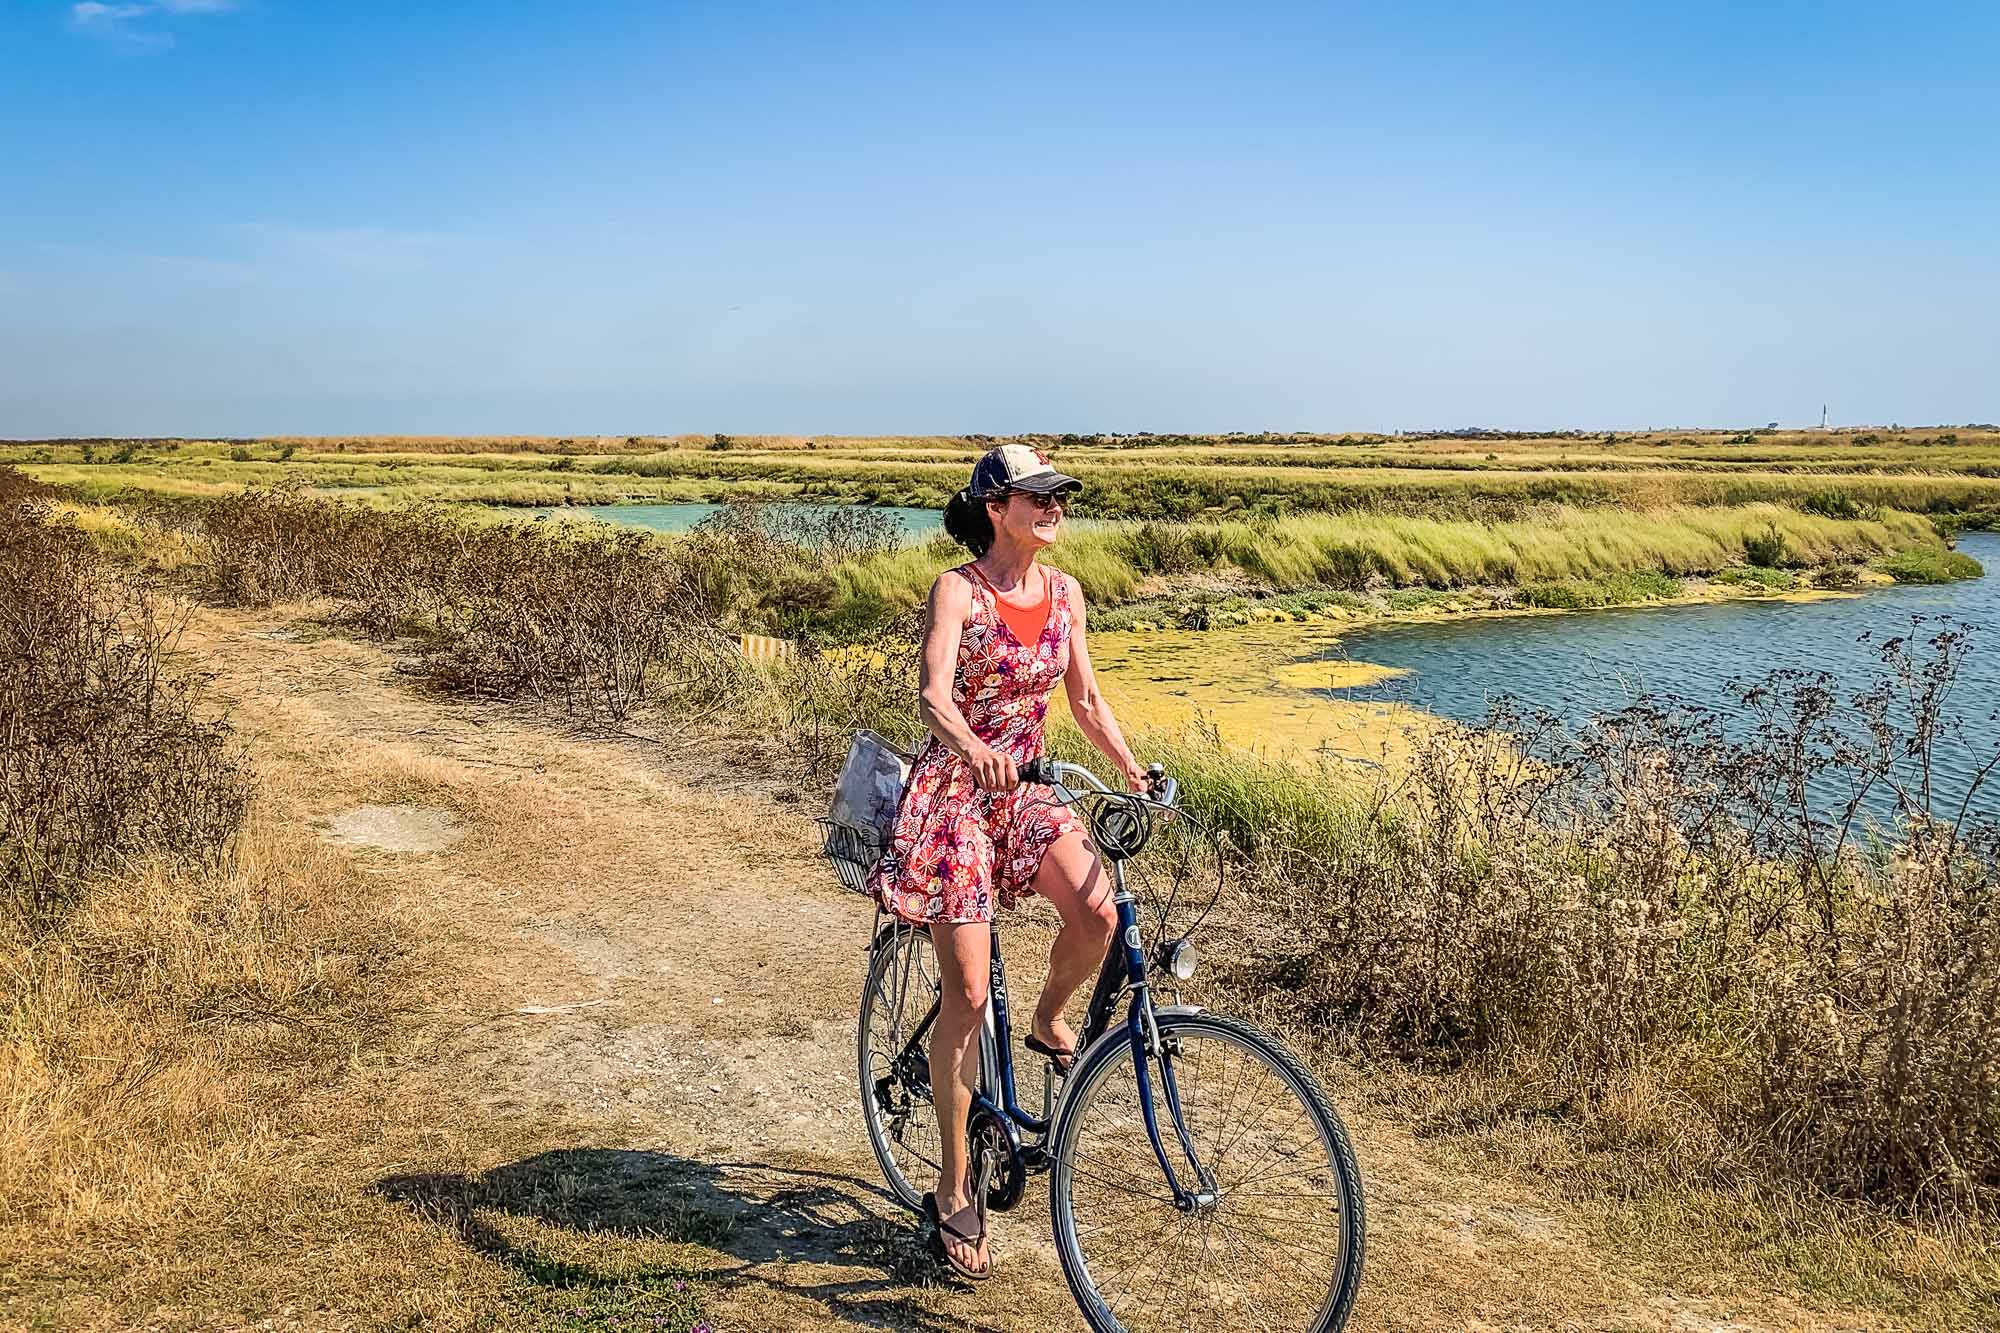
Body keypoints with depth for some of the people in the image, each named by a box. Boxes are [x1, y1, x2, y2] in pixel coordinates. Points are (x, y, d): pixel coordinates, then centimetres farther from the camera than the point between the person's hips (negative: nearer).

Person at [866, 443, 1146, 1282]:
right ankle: (954, 1194, 5)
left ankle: (1048, 1022, 12)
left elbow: (1085, 699, 10)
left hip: (1022, 790, 5)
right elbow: (933, 697, -27)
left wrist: (1133, 772, -3)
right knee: (967, 992, -8)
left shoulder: (1065, 594, 4)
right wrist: (974, 749, -46)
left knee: (1098, 912, -23)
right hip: (952, 793, -5)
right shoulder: (958, 590, -13)